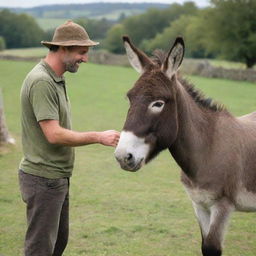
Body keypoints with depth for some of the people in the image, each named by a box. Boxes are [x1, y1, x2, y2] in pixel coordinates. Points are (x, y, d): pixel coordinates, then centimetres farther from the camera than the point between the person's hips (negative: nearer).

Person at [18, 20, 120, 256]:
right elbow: (54, 135, -26)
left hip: (57, 177, 10)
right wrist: (98, 137, -21)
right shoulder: (41, 82, -21)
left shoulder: (56, 79, 11)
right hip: (44, 180, -10)